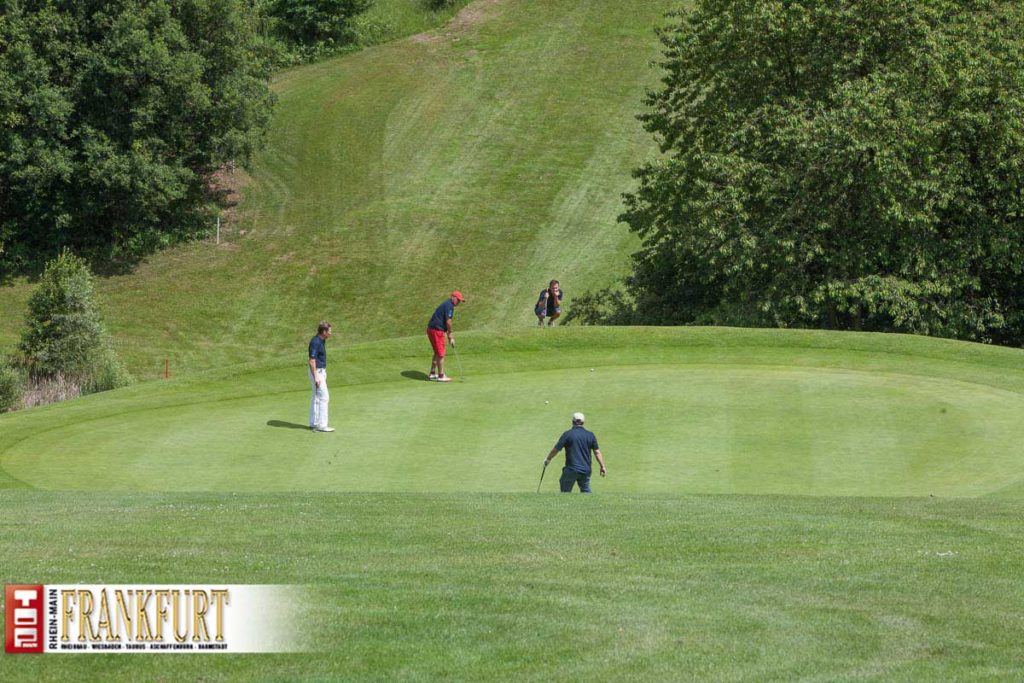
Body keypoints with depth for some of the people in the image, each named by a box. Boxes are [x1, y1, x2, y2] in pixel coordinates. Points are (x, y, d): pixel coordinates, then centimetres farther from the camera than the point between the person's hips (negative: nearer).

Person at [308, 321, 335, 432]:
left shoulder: (321, 341, 10)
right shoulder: (315, 342, -21)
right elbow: (312, 361, -23)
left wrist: (323, 373, 22)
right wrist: (316, 377, -24)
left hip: (320, 372, 10)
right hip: (317, 372, -10)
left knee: (317, 398, 12)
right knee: (324, 397, -8)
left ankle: (313, 423, 17)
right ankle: (321, 425, -6)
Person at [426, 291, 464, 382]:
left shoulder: (446, 304, 19)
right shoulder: (449, 306, -13)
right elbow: (448, 322, -18)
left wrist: (449, 335, 18)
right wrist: (450, 334, -6)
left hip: (431, 329, 10)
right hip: (437, 331, -10)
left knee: (437, 353, 19)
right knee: (441, 354, -2)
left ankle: (432, 374, 24)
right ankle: (441, 376, 4)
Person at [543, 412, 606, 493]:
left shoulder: (567, 434, -6)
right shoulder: (590, 435, 3)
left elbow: (556, 449, -3)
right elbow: (597, 452, 5)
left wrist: (548, 459, 14)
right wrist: (602, 467, 12)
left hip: (571, 470, -4)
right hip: (586, 470, 4)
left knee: (565, 491, 6)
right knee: (586, 491, 12)